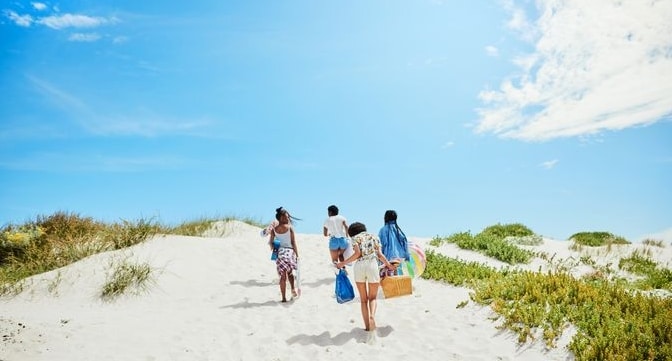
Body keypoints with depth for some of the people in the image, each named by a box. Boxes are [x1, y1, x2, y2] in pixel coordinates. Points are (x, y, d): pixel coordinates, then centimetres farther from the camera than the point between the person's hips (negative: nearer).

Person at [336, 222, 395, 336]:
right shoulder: (374, 237, 18)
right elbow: (380, 254, 8)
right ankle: (372, 316, -17)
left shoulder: (355, 238, 10)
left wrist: (343, 263, 1)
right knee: (372, 297, 12)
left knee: (363, 299, 11)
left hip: (359, 266, -1)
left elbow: (357, 253, -6)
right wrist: (388, 264, 22)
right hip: (372, 265, 1)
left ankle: (367, 326, 7)